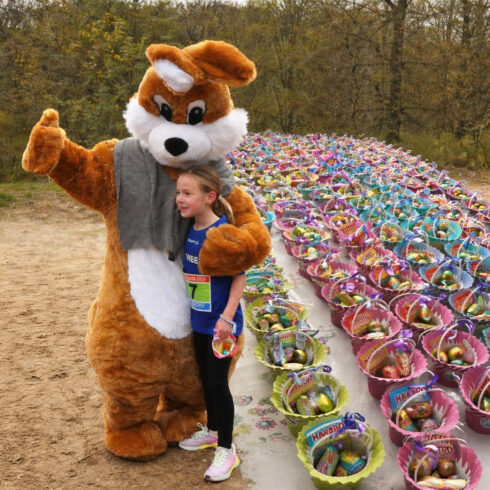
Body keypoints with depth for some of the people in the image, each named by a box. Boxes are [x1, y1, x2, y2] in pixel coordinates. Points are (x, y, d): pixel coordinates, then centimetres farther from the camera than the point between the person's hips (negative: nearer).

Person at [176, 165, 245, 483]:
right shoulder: (191, 231, 1)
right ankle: (212, 430, 41)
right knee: (205, 378, 21)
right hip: (199, 320, 8)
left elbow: (239, 277, -19)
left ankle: (226, 449, 16)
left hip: (221, 323, -8)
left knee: (218, 382, 1)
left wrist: (227, 317, -23)